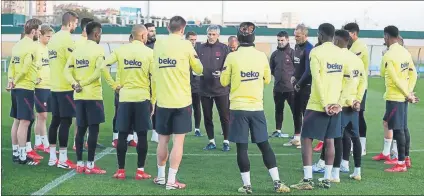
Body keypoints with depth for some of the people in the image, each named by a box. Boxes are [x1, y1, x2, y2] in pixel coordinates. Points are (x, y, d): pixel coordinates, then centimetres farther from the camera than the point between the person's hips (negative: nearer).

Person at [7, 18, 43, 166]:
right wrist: (16, 81, -5)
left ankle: (15, 153, 21)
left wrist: (11, 80, 1)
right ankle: (22, 156, -4)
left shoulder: (18, 45, 12)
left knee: (17, 121, 14)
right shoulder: (32, 46, -15)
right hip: (26, 88, -9)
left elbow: (12, 65, 10)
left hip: (16, 88, 9)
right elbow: (25, 68, -19)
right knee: (24, 122, -6)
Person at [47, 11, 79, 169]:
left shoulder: (53, 38, 12)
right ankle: (63, 159, -2)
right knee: (65, 122, -4)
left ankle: (52, 157, 16)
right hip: (66, 87, -8)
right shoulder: (67, 39, -14)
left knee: (55, 120, 12)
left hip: (54, 86, 8)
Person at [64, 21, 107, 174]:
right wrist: (82, 83, -10)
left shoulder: (77, 50, 12)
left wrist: (75, 84, -6)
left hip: (79, 96, 6)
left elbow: (67, 70, 6)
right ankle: (90, 165, -1)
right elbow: (99, 72, -18)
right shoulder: (98, 50, -7)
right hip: (93, 95, -6)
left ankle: (79, 164, 13)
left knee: (81, 129, 11)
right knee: (93, 130, -2)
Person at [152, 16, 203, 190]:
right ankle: (171, 181, -1)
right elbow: (199, 69, 4)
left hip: (163, 100, 4)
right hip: (181, 100, -4)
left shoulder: (158, 44, 4)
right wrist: (189, 63, 23)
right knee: (178, 141, 0)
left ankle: (161, 176, 24)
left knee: (163, 140, 14)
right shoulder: (185, 45, -7)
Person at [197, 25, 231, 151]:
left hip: (221, 89, -3)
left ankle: (226, 142, 14)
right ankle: (211, 142, 20)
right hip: (205, 89, 3)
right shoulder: (201, 48, 7)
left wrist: (221, 73, -24)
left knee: (224, 117, 3)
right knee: (207, 117, 9)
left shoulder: (224, 48, -2)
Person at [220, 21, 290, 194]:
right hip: (257, 107, 3)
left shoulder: (232, 57, -7)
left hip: (238, 108, -2)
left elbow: (224, 82, 1)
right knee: (264, 144, 10)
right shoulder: (262, 56, 0)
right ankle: (277, 182, 9)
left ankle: (247, 185, 5)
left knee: (242, 147, 3)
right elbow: (267, 80, 13)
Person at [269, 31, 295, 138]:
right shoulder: (275, 54, 10)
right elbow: (271, 68, 19)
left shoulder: (292, 53, -6)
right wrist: (277, 75, 9)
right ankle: (278, 130, 27)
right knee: (278, 109, 16)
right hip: (278, 88, 5)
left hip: (290, 88, -5)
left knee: (295, 110, -2)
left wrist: (293, 77, -11)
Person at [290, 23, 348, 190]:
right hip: (335, 106, 6)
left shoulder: (316, 52, -9)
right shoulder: (341, 54, 9)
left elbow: (317, 80, -16)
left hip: (318, 105, -6)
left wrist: (324, 104, -13)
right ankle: (327, 179, 12)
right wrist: (339, 102, 5)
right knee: (330, 141, 10)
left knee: (306, 139, 2)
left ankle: (307, 180, -2)